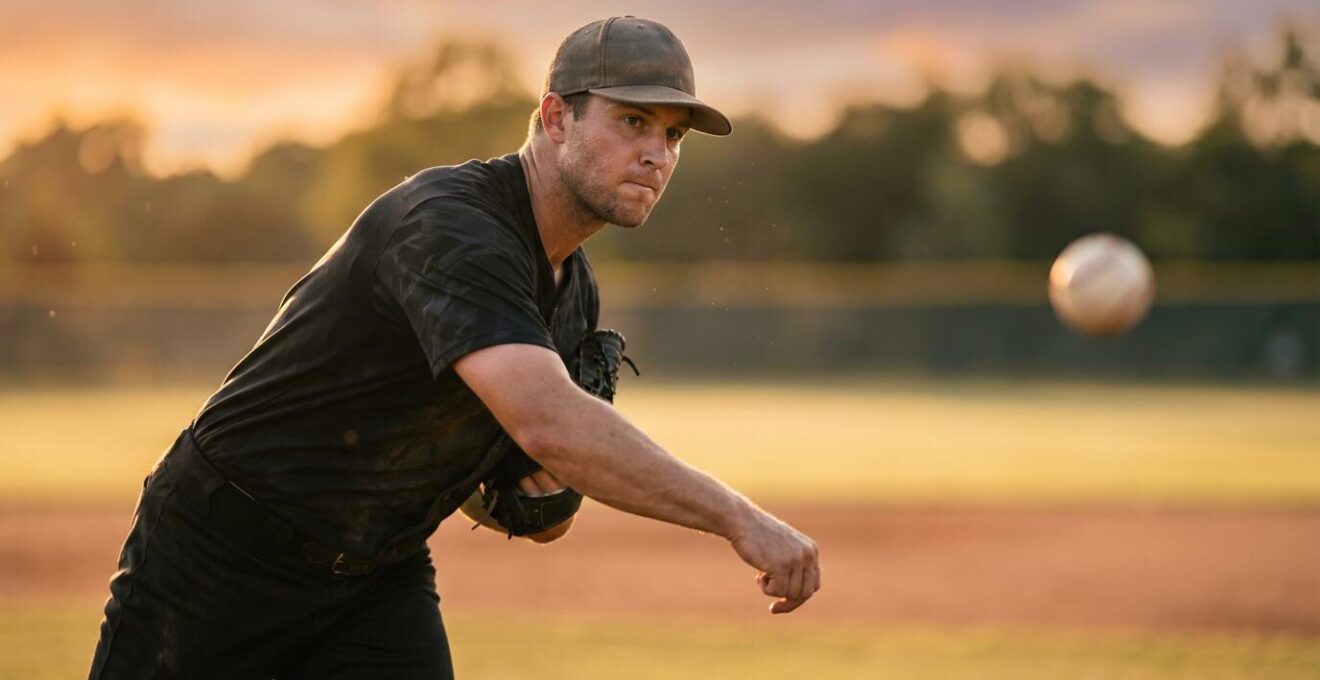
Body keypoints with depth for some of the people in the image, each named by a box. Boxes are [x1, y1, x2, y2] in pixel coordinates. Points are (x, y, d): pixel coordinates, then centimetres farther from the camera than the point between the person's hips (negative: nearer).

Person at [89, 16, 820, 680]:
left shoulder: (573, 293, 3)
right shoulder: (451, 228, -27)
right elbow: (547, 420, -41)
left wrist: (544, 492, -10)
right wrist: (735, 516, -41)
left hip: (381, 575, 7)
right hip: (224, 548, -7)